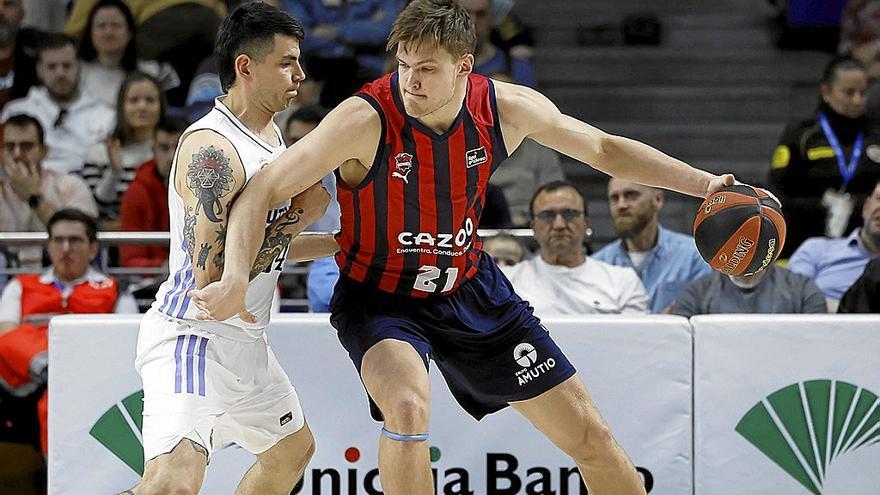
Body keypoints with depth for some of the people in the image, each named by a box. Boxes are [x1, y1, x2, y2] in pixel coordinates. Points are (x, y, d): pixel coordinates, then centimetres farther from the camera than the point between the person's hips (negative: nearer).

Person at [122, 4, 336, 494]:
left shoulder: (271, 133, 11)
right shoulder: (212, 148, -20)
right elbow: (210, 273, -27)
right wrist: (297, 217, -17)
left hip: (245, 341, 10)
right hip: (194, 338, -10)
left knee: (294, 449, 28)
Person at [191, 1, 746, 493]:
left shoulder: (507, 108, -14)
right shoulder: (366, 119, -26)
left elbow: (605, 149, 3)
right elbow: (263, 190, -25)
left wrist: (705, 184, -2)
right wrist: (236, 279, -40)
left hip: (470, 288, 4)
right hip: (381, 298, -4)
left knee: (590, 436, 5)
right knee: (408, 407, -35)